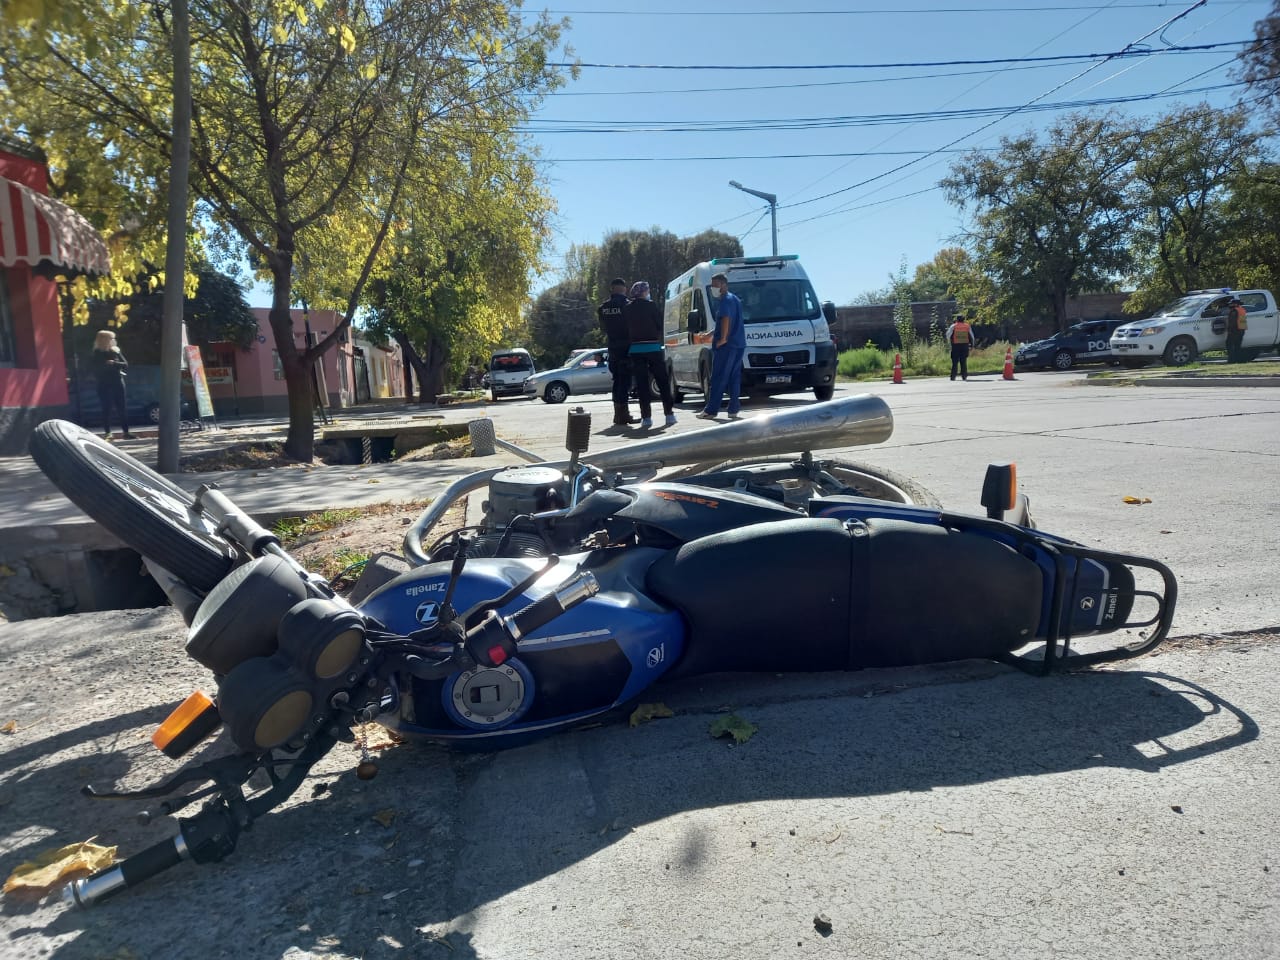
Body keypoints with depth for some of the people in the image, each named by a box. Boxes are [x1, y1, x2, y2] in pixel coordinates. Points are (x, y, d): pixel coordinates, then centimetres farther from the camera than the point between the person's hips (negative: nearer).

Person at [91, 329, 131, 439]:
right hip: (104, 384, -2)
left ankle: (125, 431, 3)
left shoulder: (115, 351, 7)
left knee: (121, 408, 2)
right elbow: (97, 368, -5)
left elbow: (125, 364, 1)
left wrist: (114, 363, -14)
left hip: (117, 382, 2)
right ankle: (107, 432, 5)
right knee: (106, 408, 0)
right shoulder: (97, 353, -1)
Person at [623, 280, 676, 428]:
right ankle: (669, 413, 6)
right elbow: (661, 325, -2)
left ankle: (646, 417, -1)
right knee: (663, 381, 7)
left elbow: (625, 329, 8)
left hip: (635, 349, 2)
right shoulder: (650, 305, -5)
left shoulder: (626, 308, 4)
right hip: (653, 347, -2)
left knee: (642, 384, 3)